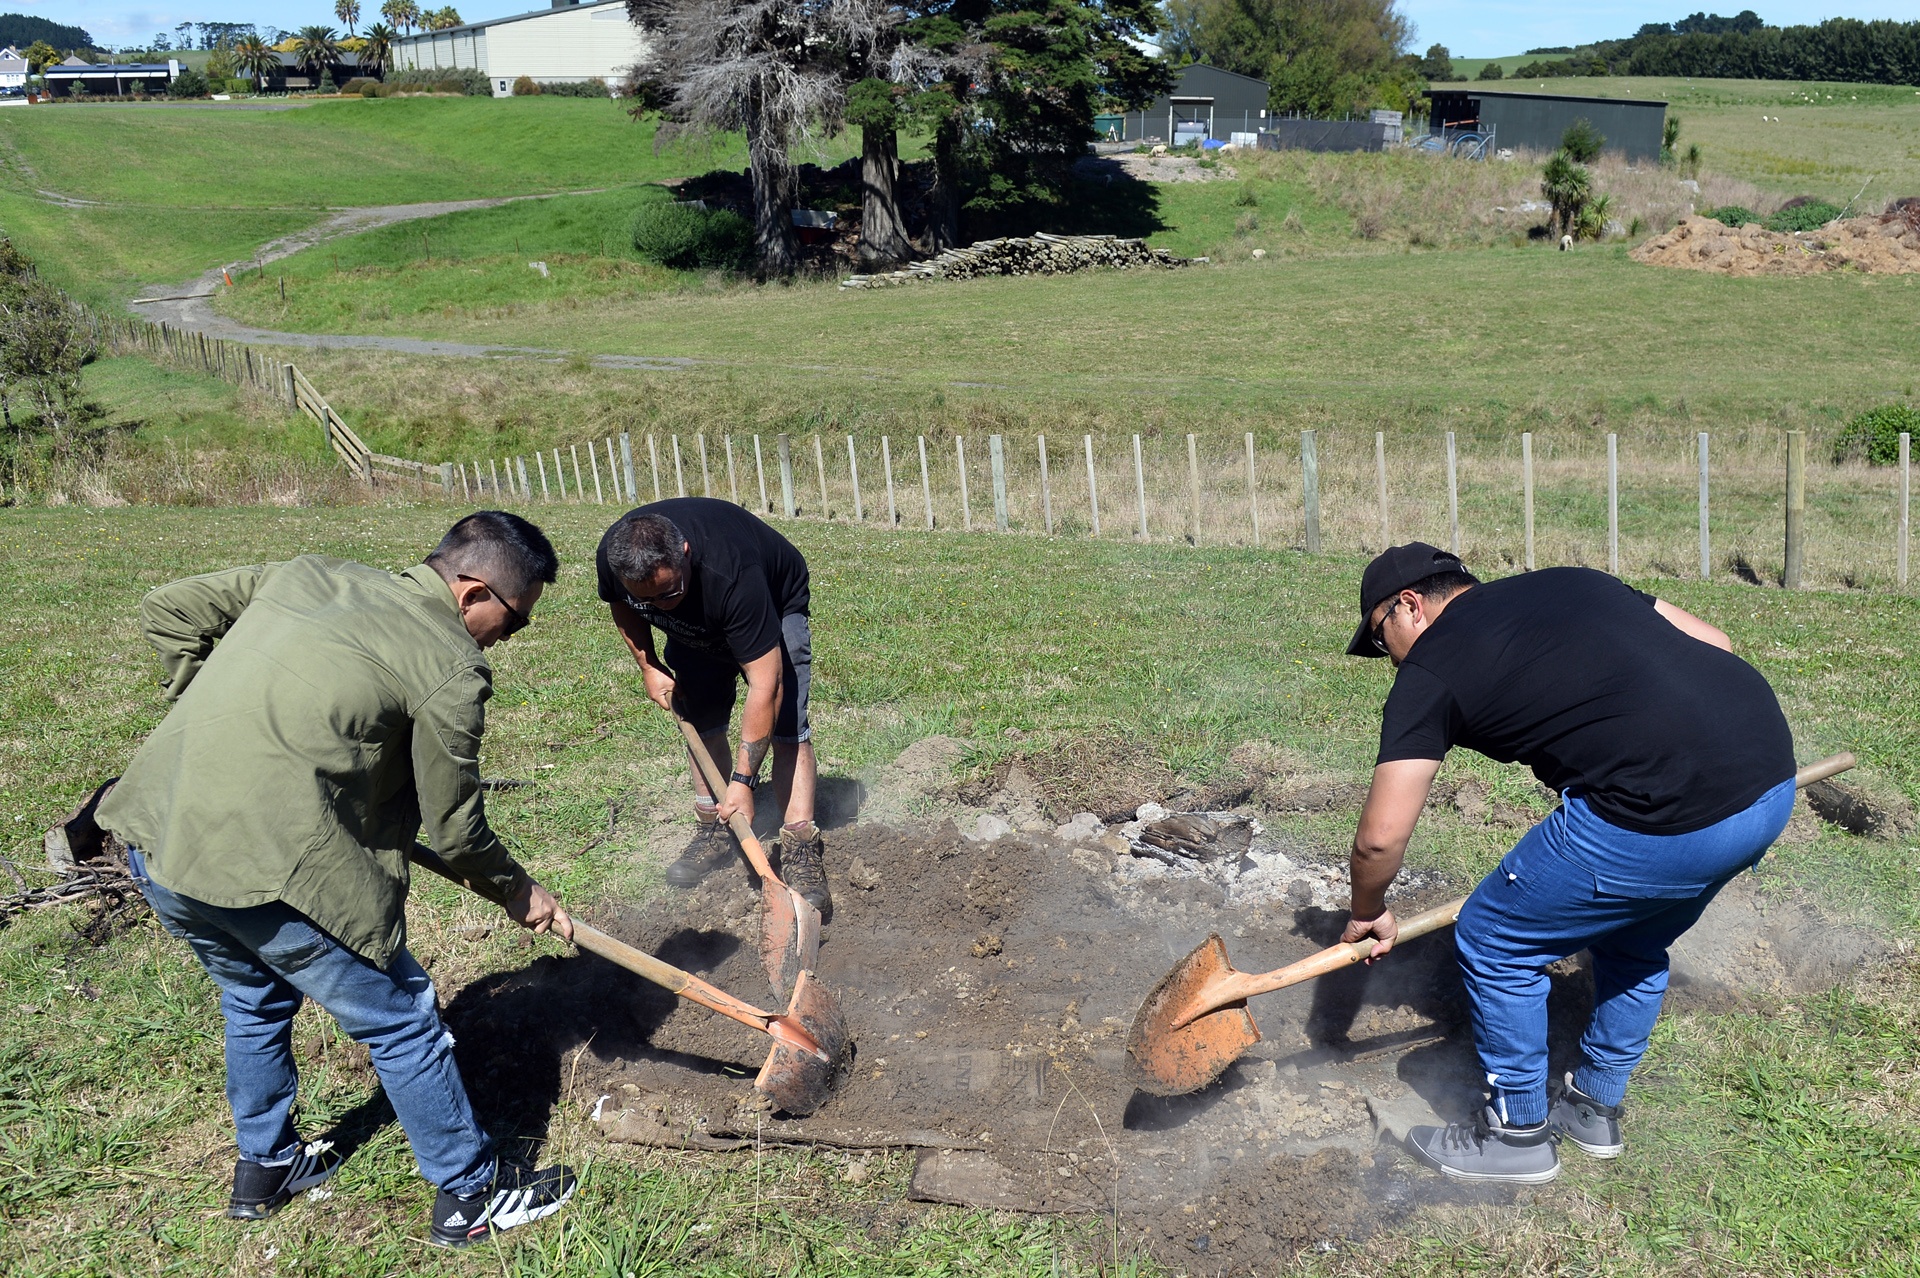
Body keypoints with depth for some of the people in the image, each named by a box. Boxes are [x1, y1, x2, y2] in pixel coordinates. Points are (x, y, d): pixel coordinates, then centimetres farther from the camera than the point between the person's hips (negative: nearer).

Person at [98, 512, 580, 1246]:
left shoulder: (312, 575, 11)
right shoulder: (451, 669, -8)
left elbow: (168, 612, 17)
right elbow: (455, 829, -1)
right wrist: (519, 893, 16)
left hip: (154, 836, 8)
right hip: (269, 870, -8)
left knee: (255, 998, 32)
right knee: (402, 1025, 11)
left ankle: (264, 1169, 50)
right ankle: (471, 1195, 26)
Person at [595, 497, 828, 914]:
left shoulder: (732, 575, -46)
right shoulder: (612, 557, -30)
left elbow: (765, 683, -43)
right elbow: (621, 605, -1)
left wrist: (743, 781, -43)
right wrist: (648, 666, -10)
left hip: (774, 607, -5)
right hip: (694, 628, 5)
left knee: (785, 723, -17)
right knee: (701, 722, 4)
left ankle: (800, 849, -18)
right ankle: (713, 832, 17)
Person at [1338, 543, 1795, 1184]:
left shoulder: (1430, 669, 2)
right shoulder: (1569, 580, 21)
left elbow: (1380, 837, -1)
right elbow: (1715, 643, 22)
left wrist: (1368, 912, 18)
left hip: (1665, 819, -8)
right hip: (1774, 777, 9)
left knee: (1494, 944, 12)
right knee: (1634, 942, 31)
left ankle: (1517, 1135, 28)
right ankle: (1594, 1108, 45)